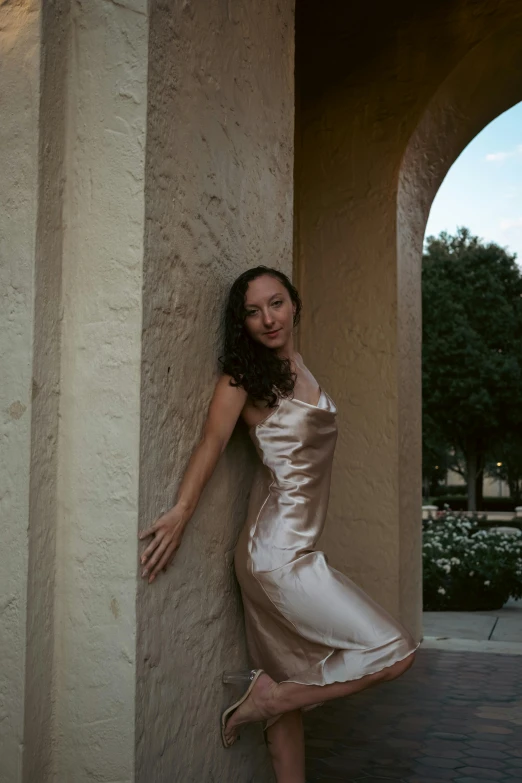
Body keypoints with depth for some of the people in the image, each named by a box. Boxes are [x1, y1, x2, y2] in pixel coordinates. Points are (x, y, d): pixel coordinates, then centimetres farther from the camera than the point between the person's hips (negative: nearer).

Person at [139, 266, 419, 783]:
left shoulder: (298, 368, 16)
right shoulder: (245, 372, -5)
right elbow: (214, 437, -18)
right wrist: (181, 511, -29)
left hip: (295, 549, 8)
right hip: (279, 551, -8)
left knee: (297, 686, 12)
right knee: (395, 653, -9)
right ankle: (266, 695, 0)